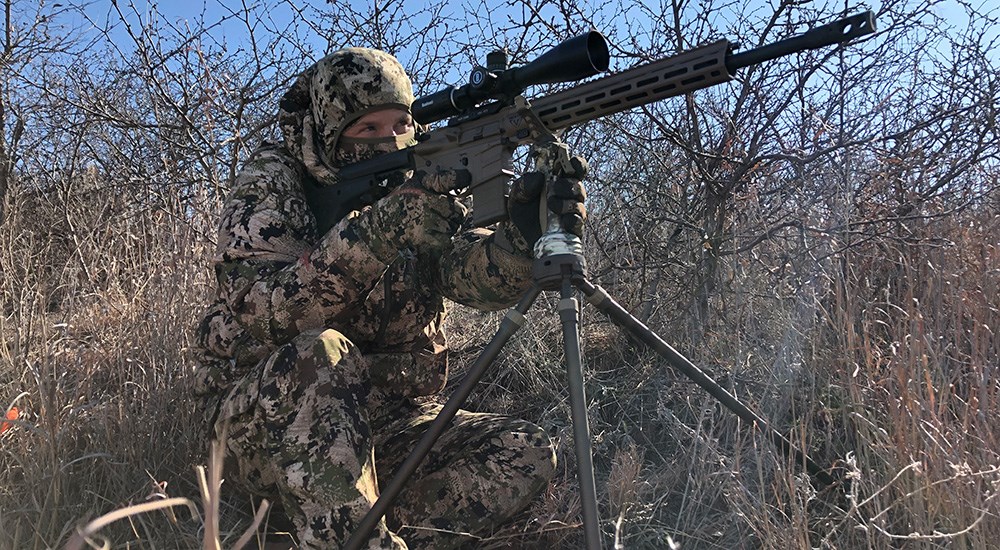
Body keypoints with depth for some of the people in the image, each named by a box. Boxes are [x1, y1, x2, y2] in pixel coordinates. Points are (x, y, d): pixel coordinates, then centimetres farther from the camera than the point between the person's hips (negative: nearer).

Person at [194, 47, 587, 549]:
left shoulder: (422, 192, 4)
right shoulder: (272, 181, -7)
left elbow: (481, 277, -15)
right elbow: (258, 312, -25)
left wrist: (525, 231, -38)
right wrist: (376, 231, -37)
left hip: (384, 427, 4)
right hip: (262, 421, -4)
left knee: (526, 454, -14)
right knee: (321, 355, -35)